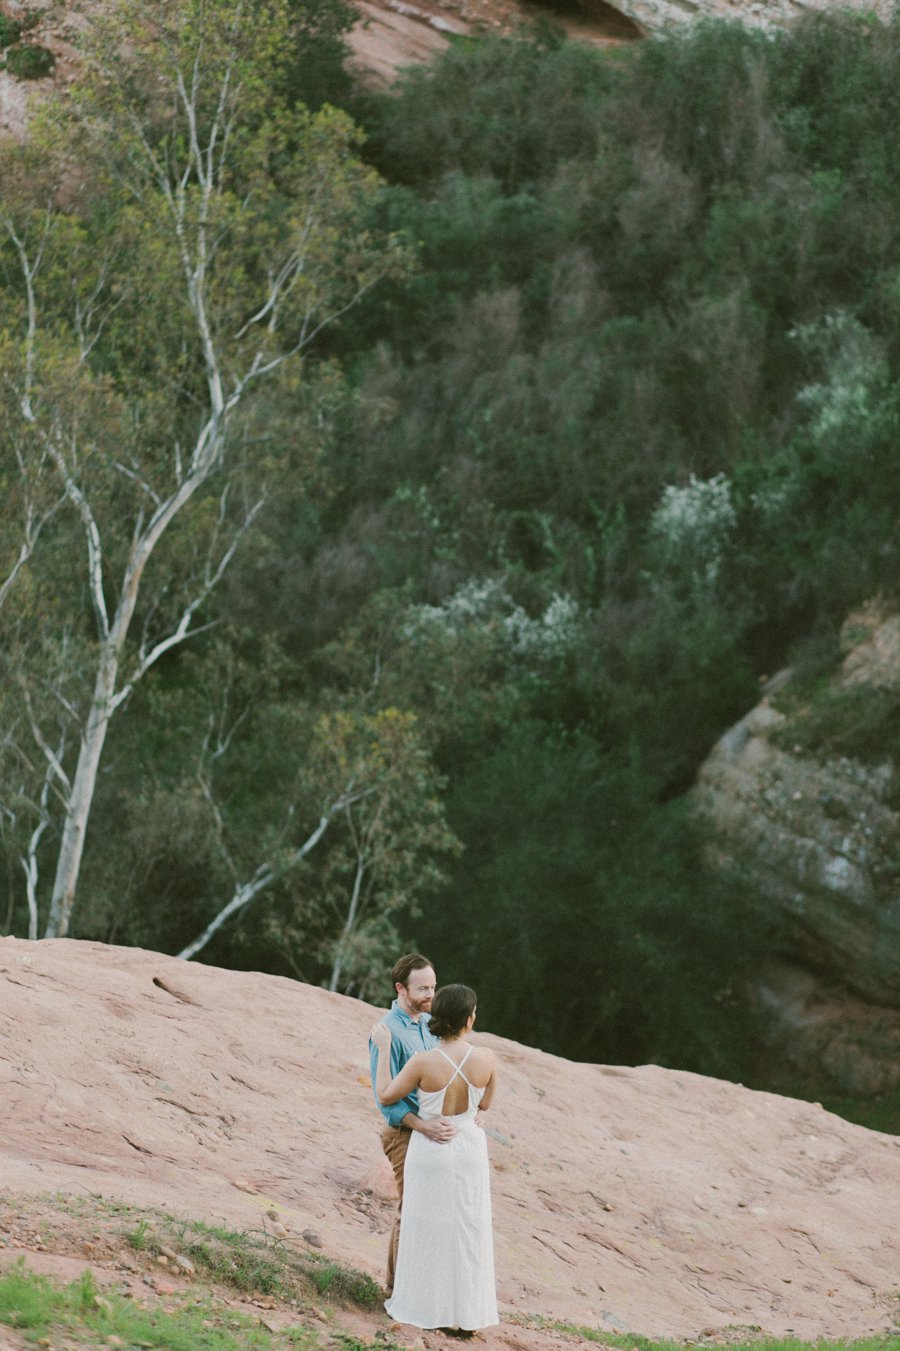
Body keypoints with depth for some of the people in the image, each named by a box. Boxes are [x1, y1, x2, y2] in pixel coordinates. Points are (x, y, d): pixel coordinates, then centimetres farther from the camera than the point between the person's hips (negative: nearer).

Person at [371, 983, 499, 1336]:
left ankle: (427, 1306, 22)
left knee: (429, 1231, 13)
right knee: (467, 1232, 15)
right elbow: (484, 1104, 3)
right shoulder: (486, 1058, -14)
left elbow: (386, 1096, -8)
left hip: (430, 1152, -2)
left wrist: (383, 1048, -3)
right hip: (470, 1151, 2)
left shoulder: (423, 1062, -22)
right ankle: (466, 1314, 22)